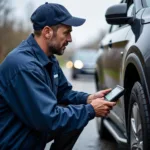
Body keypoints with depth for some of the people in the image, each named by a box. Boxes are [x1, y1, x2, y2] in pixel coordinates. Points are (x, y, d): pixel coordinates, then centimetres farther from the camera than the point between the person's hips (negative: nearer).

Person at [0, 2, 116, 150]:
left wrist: (88, 99, -5)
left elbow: (64, 93, 14)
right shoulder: (23, 65, -28)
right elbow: (49, 119, -28)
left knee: (78, 113, 0)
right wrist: (91, 110, -18)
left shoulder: (49, 59, 3)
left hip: (36, 128, 9)